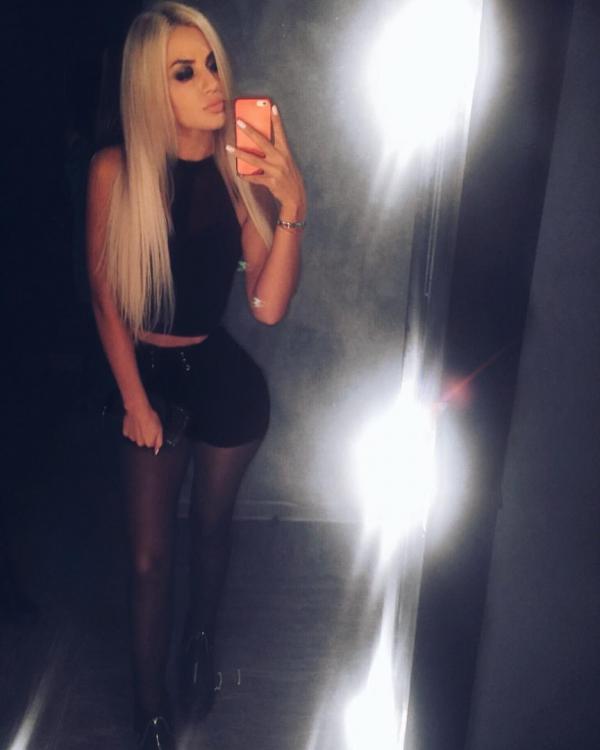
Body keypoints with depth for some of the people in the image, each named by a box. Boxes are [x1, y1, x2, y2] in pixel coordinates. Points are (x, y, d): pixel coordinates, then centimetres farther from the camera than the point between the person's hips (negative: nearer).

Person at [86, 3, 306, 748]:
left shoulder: (244, 169, -13)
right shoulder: (116, 170, -15)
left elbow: (268, 306, -19)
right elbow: (105, 295, -7)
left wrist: (291, 207, -31)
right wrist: (135, 401, -3)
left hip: (226, 378, 1)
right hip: (148, 376, 0)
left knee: (212, 526, 21)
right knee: (149, 556, 8)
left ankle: (200, 640, 52)